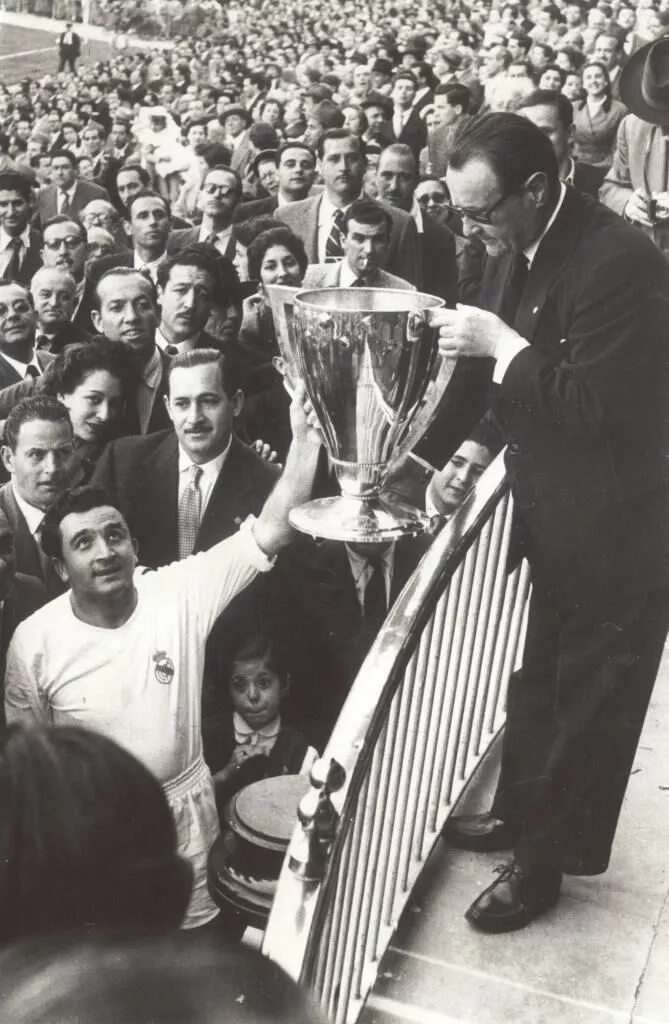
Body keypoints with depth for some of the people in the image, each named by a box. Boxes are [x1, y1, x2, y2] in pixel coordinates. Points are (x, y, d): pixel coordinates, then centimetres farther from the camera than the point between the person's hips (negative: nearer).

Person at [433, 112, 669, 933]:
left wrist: (502, 345, -24)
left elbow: (595, 406, -28)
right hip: (552, 512, 8)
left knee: (590, 695, 9)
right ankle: (522, 811, 42)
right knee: (542, 676, 23)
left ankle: (545, 858, 25)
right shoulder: (515, 250, 1)